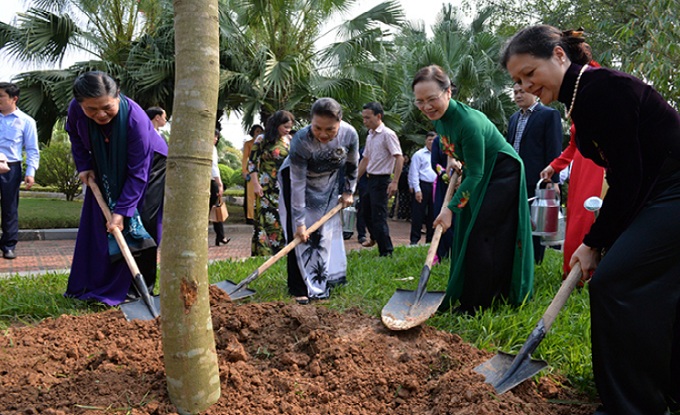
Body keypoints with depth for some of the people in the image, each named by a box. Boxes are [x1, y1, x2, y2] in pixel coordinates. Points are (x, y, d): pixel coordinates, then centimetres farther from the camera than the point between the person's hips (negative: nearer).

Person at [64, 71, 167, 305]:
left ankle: (139, 289, 1)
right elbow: (75, 135, 5)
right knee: (97, 227, 6)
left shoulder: (135, 117, -37)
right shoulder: (76, 109, -23)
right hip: (106, 172, 5)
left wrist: (122, 210, -34)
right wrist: (84, 166, -5)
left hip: (148, 168, -5)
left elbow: (137, 173, -33)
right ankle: (92, 285, 19)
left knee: (136, 227, -8)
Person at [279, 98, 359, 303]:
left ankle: (323, 280, 22)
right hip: (296, 178, -4)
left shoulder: (349, 134, -27)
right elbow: (298, 184, -30)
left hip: (327, 183, 4)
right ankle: (301, 288, 0)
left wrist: (348, 191, 3)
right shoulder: (301, 141, -37)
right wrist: (299, 222, -28)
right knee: (300, 235, -9)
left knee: (328, 230, 7)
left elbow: (352, 165, -5)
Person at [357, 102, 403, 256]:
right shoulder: (370, 136, 13)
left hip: (381, 181, -9)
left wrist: (395, 182, -25)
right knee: (366, 212, 21)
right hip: (371, 180, 9)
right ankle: (374, 238, 45)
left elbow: (399, 158, -19)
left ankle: (387, 252, 0)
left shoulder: (388, 134, -13)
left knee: (378, 216, -8)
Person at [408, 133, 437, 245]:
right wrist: (417, 190, -14)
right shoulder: (419, 154, 0)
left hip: (435, 187, 6)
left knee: (432, 214, 9)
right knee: (418, 214, -4)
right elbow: (414, 173, -5)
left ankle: (430, 239, 18)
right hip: (423, 186, -5)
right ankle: (414, 239, 0)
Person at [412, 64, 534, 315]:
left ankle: (474, 304, -3)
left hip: (501, 175, -9)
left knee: (479, 236, -11)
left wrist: (451, 209, -28)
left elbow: (475, 174, -28)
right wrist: (454, 161, 3)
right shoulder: (439, 117, -7)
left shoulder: (467, 121, -32)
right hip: (479, 175, 9)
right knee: (465, 234, 10)